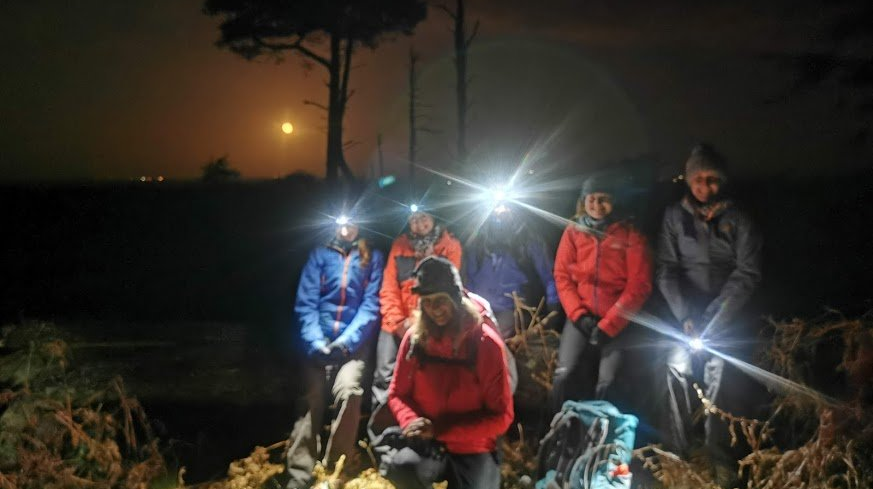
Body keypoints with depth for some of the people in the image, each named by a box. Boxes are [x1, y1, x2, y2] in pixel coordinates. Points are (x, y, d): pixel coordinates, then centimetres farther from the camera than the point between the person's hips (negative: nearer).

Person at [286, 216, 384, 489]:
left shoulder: (373, 257, 10)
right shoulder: (320, 254, 13)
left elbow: (371, 304, 0)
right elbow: (305, 303, 4)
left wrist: (346, 340, -14)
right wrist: (314, 341, -12)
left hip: (354, 342, -2)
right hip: (320, 342, 2)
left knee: (347, 390, -24)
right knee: (311, 401, -8)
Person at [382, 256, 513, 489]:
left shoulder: (487, 344, -11)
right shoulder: (415, 338, -3)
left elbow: (501, 416, -10)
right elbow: (397, 394, 8)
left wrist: (440, 429, -19)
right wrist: (412, 422, -16)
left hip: (473, 448, -1)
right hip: (428, 444, 1)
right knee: (398, 469, -31)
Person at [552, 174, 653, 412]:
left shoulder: (630, 234, 2)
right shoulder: (573, 231, 9)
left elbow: (639, 285, -3)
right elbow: (562, 276, 7)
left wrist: (608, 324, -10)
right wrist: (578, 315, -8)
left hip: (617, 321, -2)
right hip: (582, 317, 2)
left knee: (607, 382, -20)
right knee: (565, 374, -19)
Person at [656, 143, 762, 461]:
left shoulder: (738, 220, 2)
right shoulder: (674, 216, 4)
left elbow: (748, 273, -3)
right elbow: (666, 269, 0)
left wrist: (714, 318, -11)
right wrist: (685, 316, -11)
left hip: (727, 315, -1)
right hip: (685, 311, 1)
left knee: (719, 375, -10)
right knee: (678, 368, -12)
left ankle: (716, 453, -1)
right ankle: (678, 449, -5)